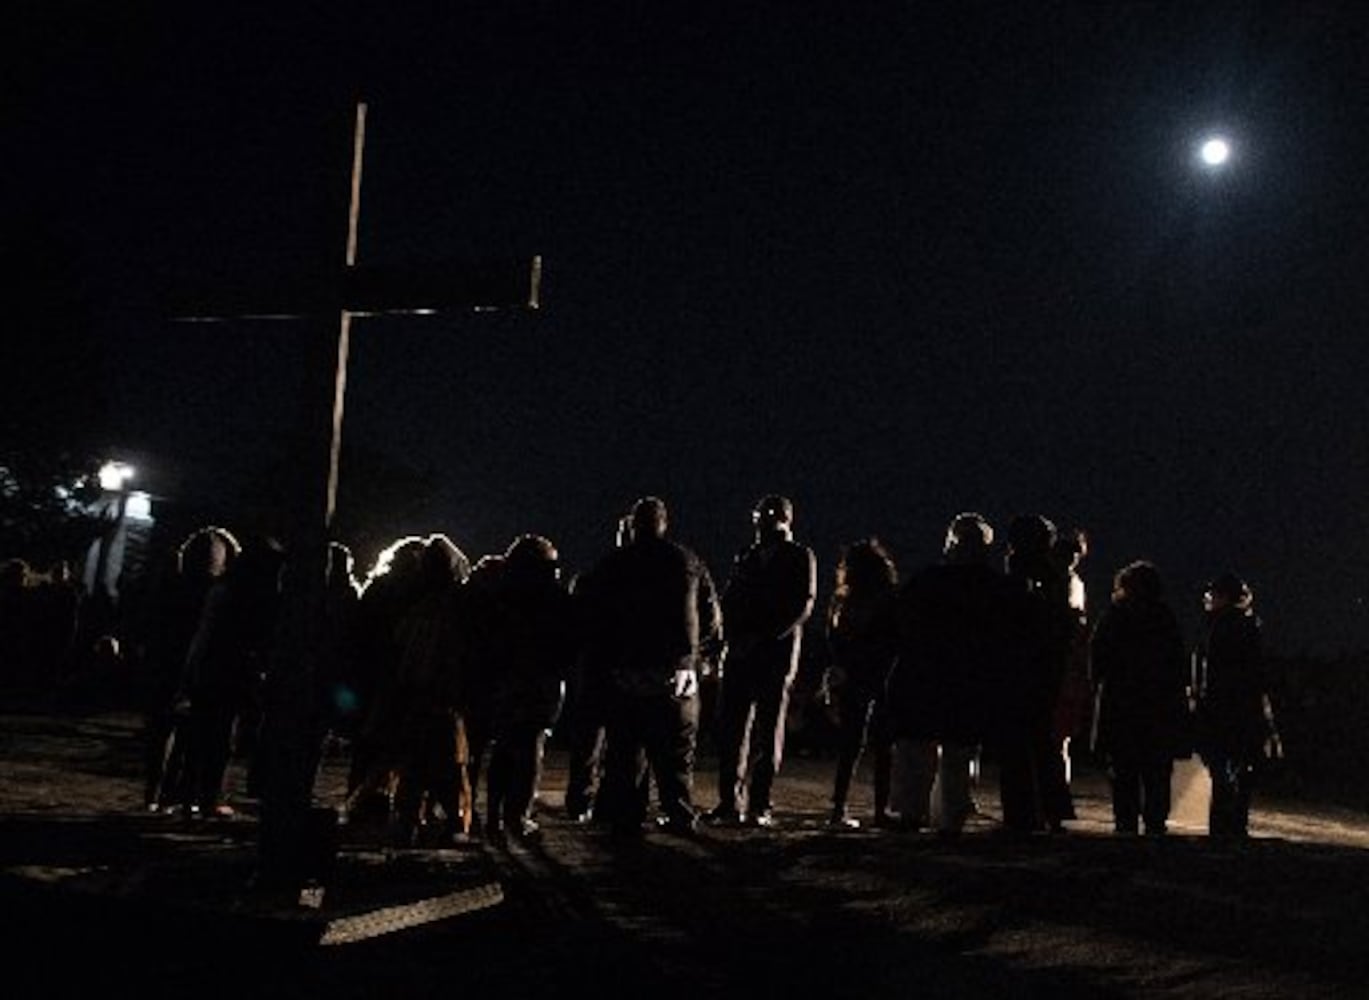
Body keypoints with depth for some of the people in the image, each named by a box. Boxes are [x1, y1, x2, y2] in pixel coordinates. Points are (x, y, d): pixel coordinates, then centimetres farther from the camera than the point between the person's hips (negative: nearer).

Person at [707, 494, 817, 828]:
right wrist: (734, 637, 0)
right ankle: (730, 801, 6)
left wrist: (763, 638, -13)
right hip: (741, 652, 5)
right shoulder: (745, 555, 19)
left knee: (768, 730, -3)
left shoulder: (800, 556, 4)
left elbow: (803, 605, -7)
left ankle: (760, 805, 1)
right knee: (730, 727, 1)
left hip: (777, 652, -5)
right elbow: (729, 601, 17)